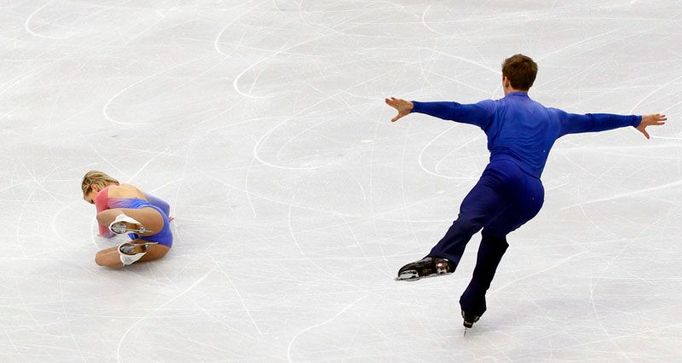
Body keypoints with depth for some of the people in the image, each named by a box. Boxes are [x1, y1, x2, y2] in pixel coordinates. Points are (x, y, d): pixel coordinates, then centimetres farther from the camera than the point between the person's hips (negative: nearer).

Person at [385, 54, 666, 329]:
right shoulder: (550, 117, 33)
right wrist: (636, 121, 56)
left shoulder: (496, 109, 20)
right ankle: (472, 308, 24)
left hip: (503, 175, -5)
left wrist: (414, 107, -5)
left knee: (469, 217, -31)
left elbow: (458, 111, 3)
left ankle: (440, 259, -62)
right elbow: (591, 122, 43)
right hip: (532, 196, 5)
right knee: (493, 235, 28)